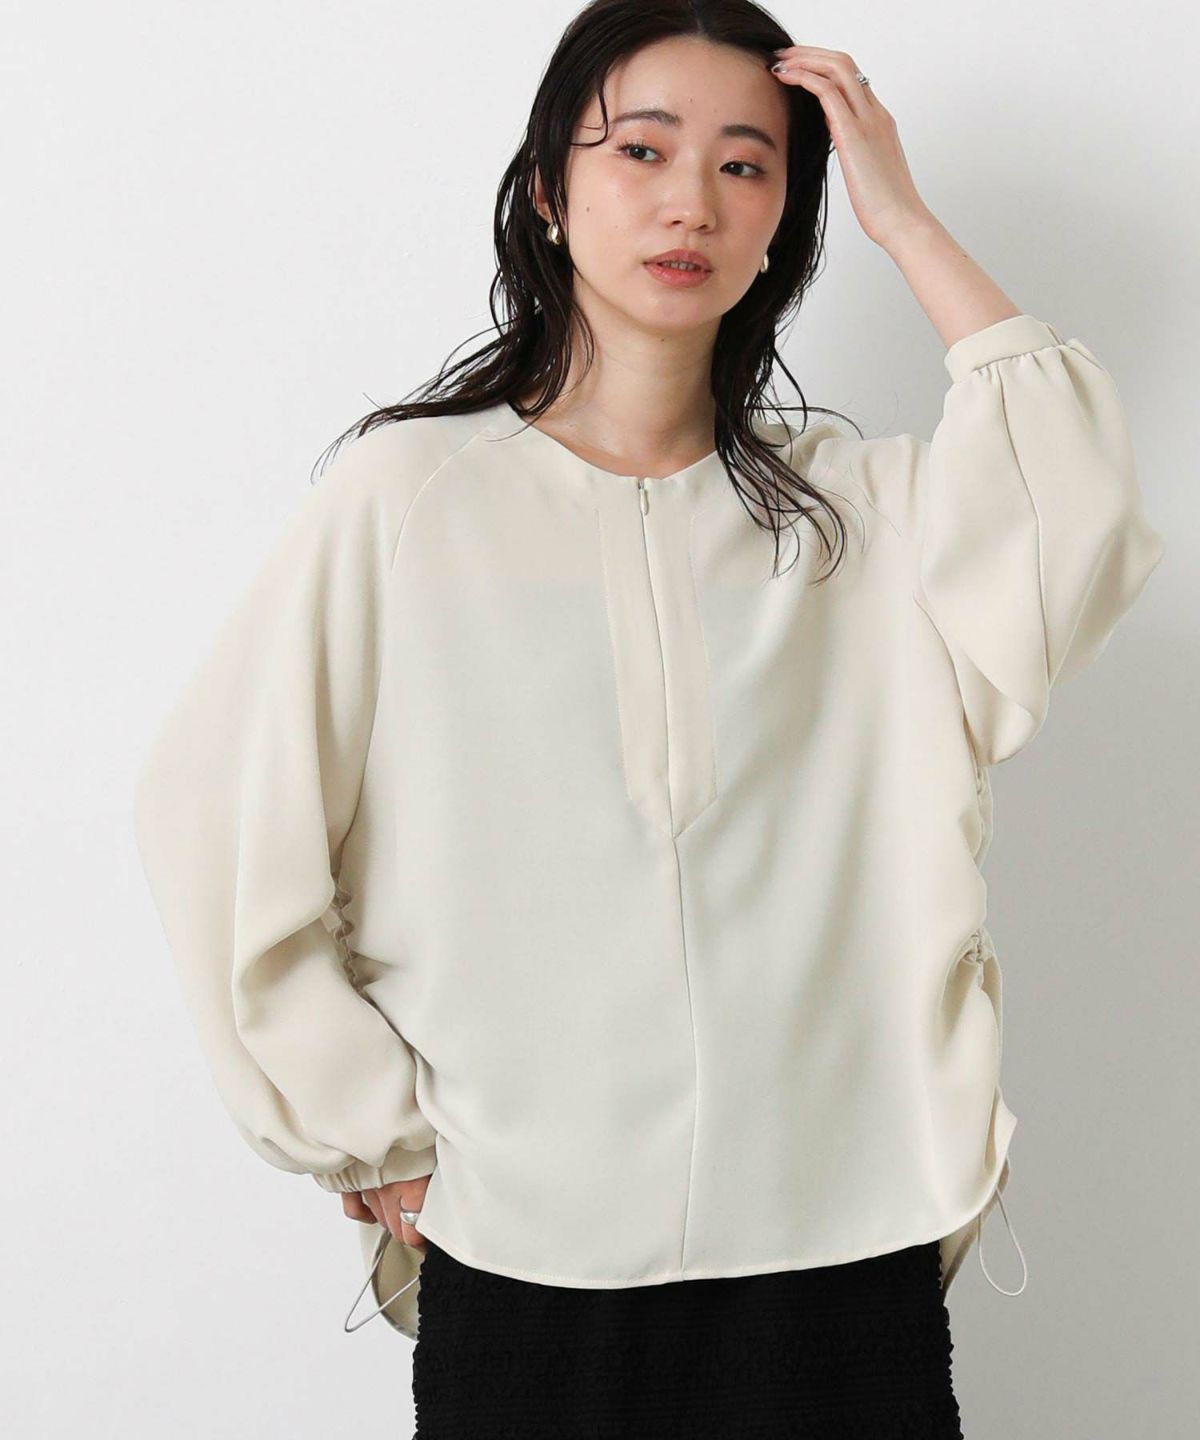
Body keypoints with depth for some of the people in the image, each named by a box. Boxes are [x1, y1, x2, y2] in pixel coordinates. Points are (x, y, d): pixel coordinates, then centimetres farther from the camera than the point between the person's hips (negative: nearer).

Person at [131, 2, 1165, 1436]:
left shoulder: (861, 507, 6)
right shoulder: (411, 496, -1)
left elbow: (1079, 538, -14)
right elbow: (215, 821, -2)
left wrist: (907, 220, -7)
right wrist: (376, 1137, -2)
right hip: (524, 1258, -1)